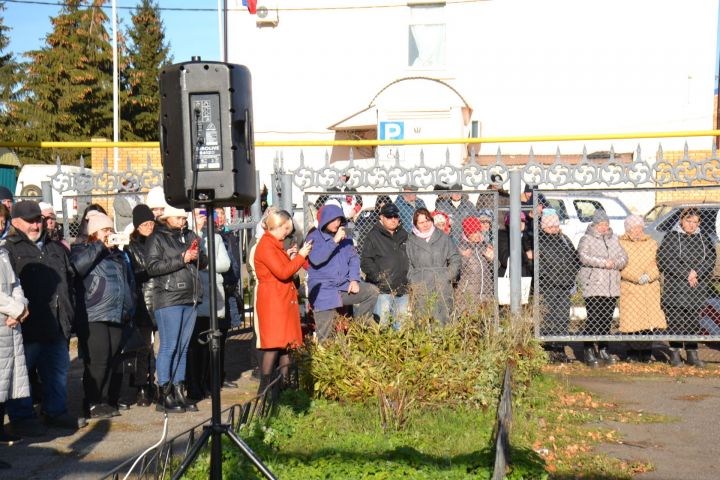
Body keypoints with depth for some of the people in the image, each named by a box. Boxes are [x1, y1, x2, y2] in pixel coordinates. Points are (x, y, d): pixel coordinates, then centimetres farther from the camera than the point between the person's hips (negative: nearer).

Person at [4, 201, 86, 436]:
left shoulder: (56, 248, 19)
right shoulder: (9, 249, -2)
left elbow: (69, 281, 23)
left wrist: (68, 315, 17)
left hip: (56, 325, 7)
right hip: (28, 325, -6)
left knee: (59, 369, 13)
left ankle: (56, 412, 26)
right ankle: (21, 417, 9)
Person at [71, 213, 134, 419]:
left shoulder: (118, 254, 24)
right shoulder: (81, 250, 4)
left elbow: (129, 282, 31)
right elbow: (76, 266, -20)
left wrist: (130, 309, 23)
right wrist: (101, 246, -15)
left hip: (117, 316, 6)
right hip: (94, 317, -6)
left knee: (114, 361, 5)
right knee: (98, 360, -11)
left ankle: (109, 400, 14)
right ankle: (93, 404, -1)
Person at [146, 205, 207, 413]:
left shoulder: (190, 236, 17)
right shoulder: (157, 238, -2)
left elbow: (204, 263, 20)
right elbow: (152, 267, -13)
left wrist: (197, 256, -3)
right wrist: (182, 259, -15)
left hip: (190, 298, 6)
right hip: (168, 299, -6)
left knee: (183, 347, 9)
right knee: (169, 346, -7)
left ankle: (178, 391, 15)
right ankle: (163, 395, -2)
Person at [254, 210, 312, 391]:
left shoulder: (275, 245, 20)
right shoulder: (265, 246, -12)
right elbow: (282, 273, -18)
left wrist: (290, 258, 11)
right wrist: (300, 256, -10)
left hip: (284, 301, 10)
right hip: (272, 302, -10)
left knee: (286, 344, 8)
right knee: (274, 346, -11)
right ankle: (264, 390, -8)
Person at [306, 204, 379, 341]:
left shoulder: (344, 237, 11)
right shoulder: (314, 237, -4)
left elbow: (354, 258, 10)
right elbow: (315, 259, -20)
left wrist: (354, 279, -6)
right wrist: (334, 241, -22)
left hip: (344, 286, 5)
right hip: (323, 291, -5)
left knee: (372, 291, -13)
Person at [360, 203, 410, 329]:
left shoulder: (403, 235, 17)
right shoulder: (373, 236, 1)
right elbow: (366, 261, -4)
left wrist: (409, 277, 10)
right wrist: (378, 277, -15)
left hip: (402, 289, 5)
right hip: (383, 290, -5)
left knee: (402, 323, 9)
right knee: (381, 322, -9)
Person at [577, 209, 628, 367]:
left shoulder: (614, 239, 20)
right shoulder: (587, 239, 3)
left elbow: (623, 258, 12)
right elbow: (584, 256, -14)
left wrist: (614, 263, -9)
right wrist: (604, 262, -17)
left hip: (612, 286, 5)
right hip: (593, 285, -5)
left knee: (607, 319, 6)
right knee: (593, 318, -9)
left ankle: (603, 350, 15)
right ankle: (589, 351, -3)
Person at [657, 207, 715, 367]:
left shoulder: (703, 238, 11)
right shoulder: (671, 237, -1)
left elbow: (710, 259, 4)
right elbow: (666, 260, -10)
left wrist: (696, 273, -12)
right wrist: (687, 274, -13)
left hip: (697, 288, 4)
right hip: (675, 287, -3)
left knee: (693, 321, 7)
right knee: (675, 321, -1)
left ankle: (692, 354, 14)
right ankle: (675, 354, 6)